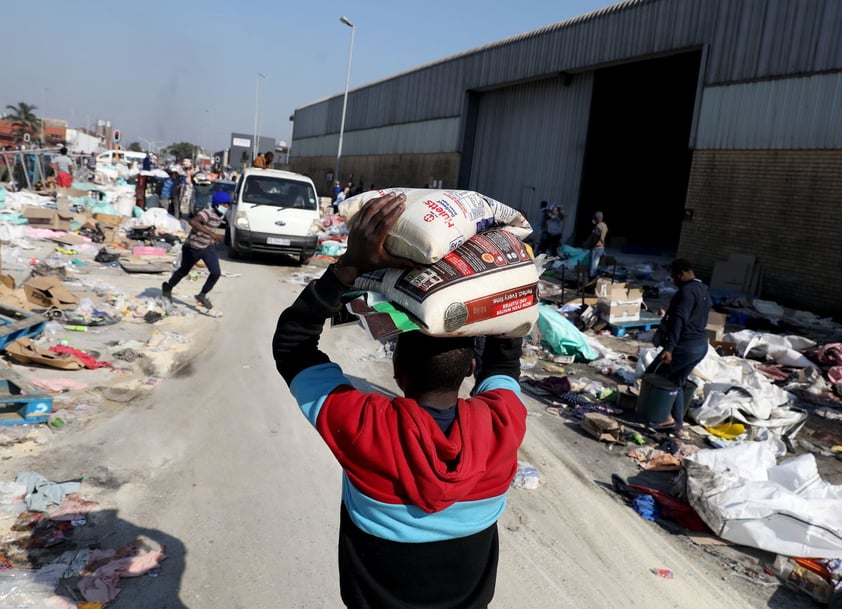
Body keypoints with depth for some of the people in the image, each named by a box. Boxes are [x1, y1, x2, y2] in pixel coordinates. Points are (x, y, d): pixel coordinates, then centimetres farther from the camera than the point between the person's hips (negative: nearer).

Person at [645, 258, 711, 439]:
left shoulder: (687, 291, -18)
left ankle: (666, 418, 4)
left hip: (685, 346, -10)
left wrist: (669, 347, -33)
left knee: (651, 375, 3)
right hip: (700, 346, 10)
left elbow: (679, 321, -27)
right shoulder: (703, 290, 15)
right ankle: (678, 425, 20)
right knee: (676, 383, 18)